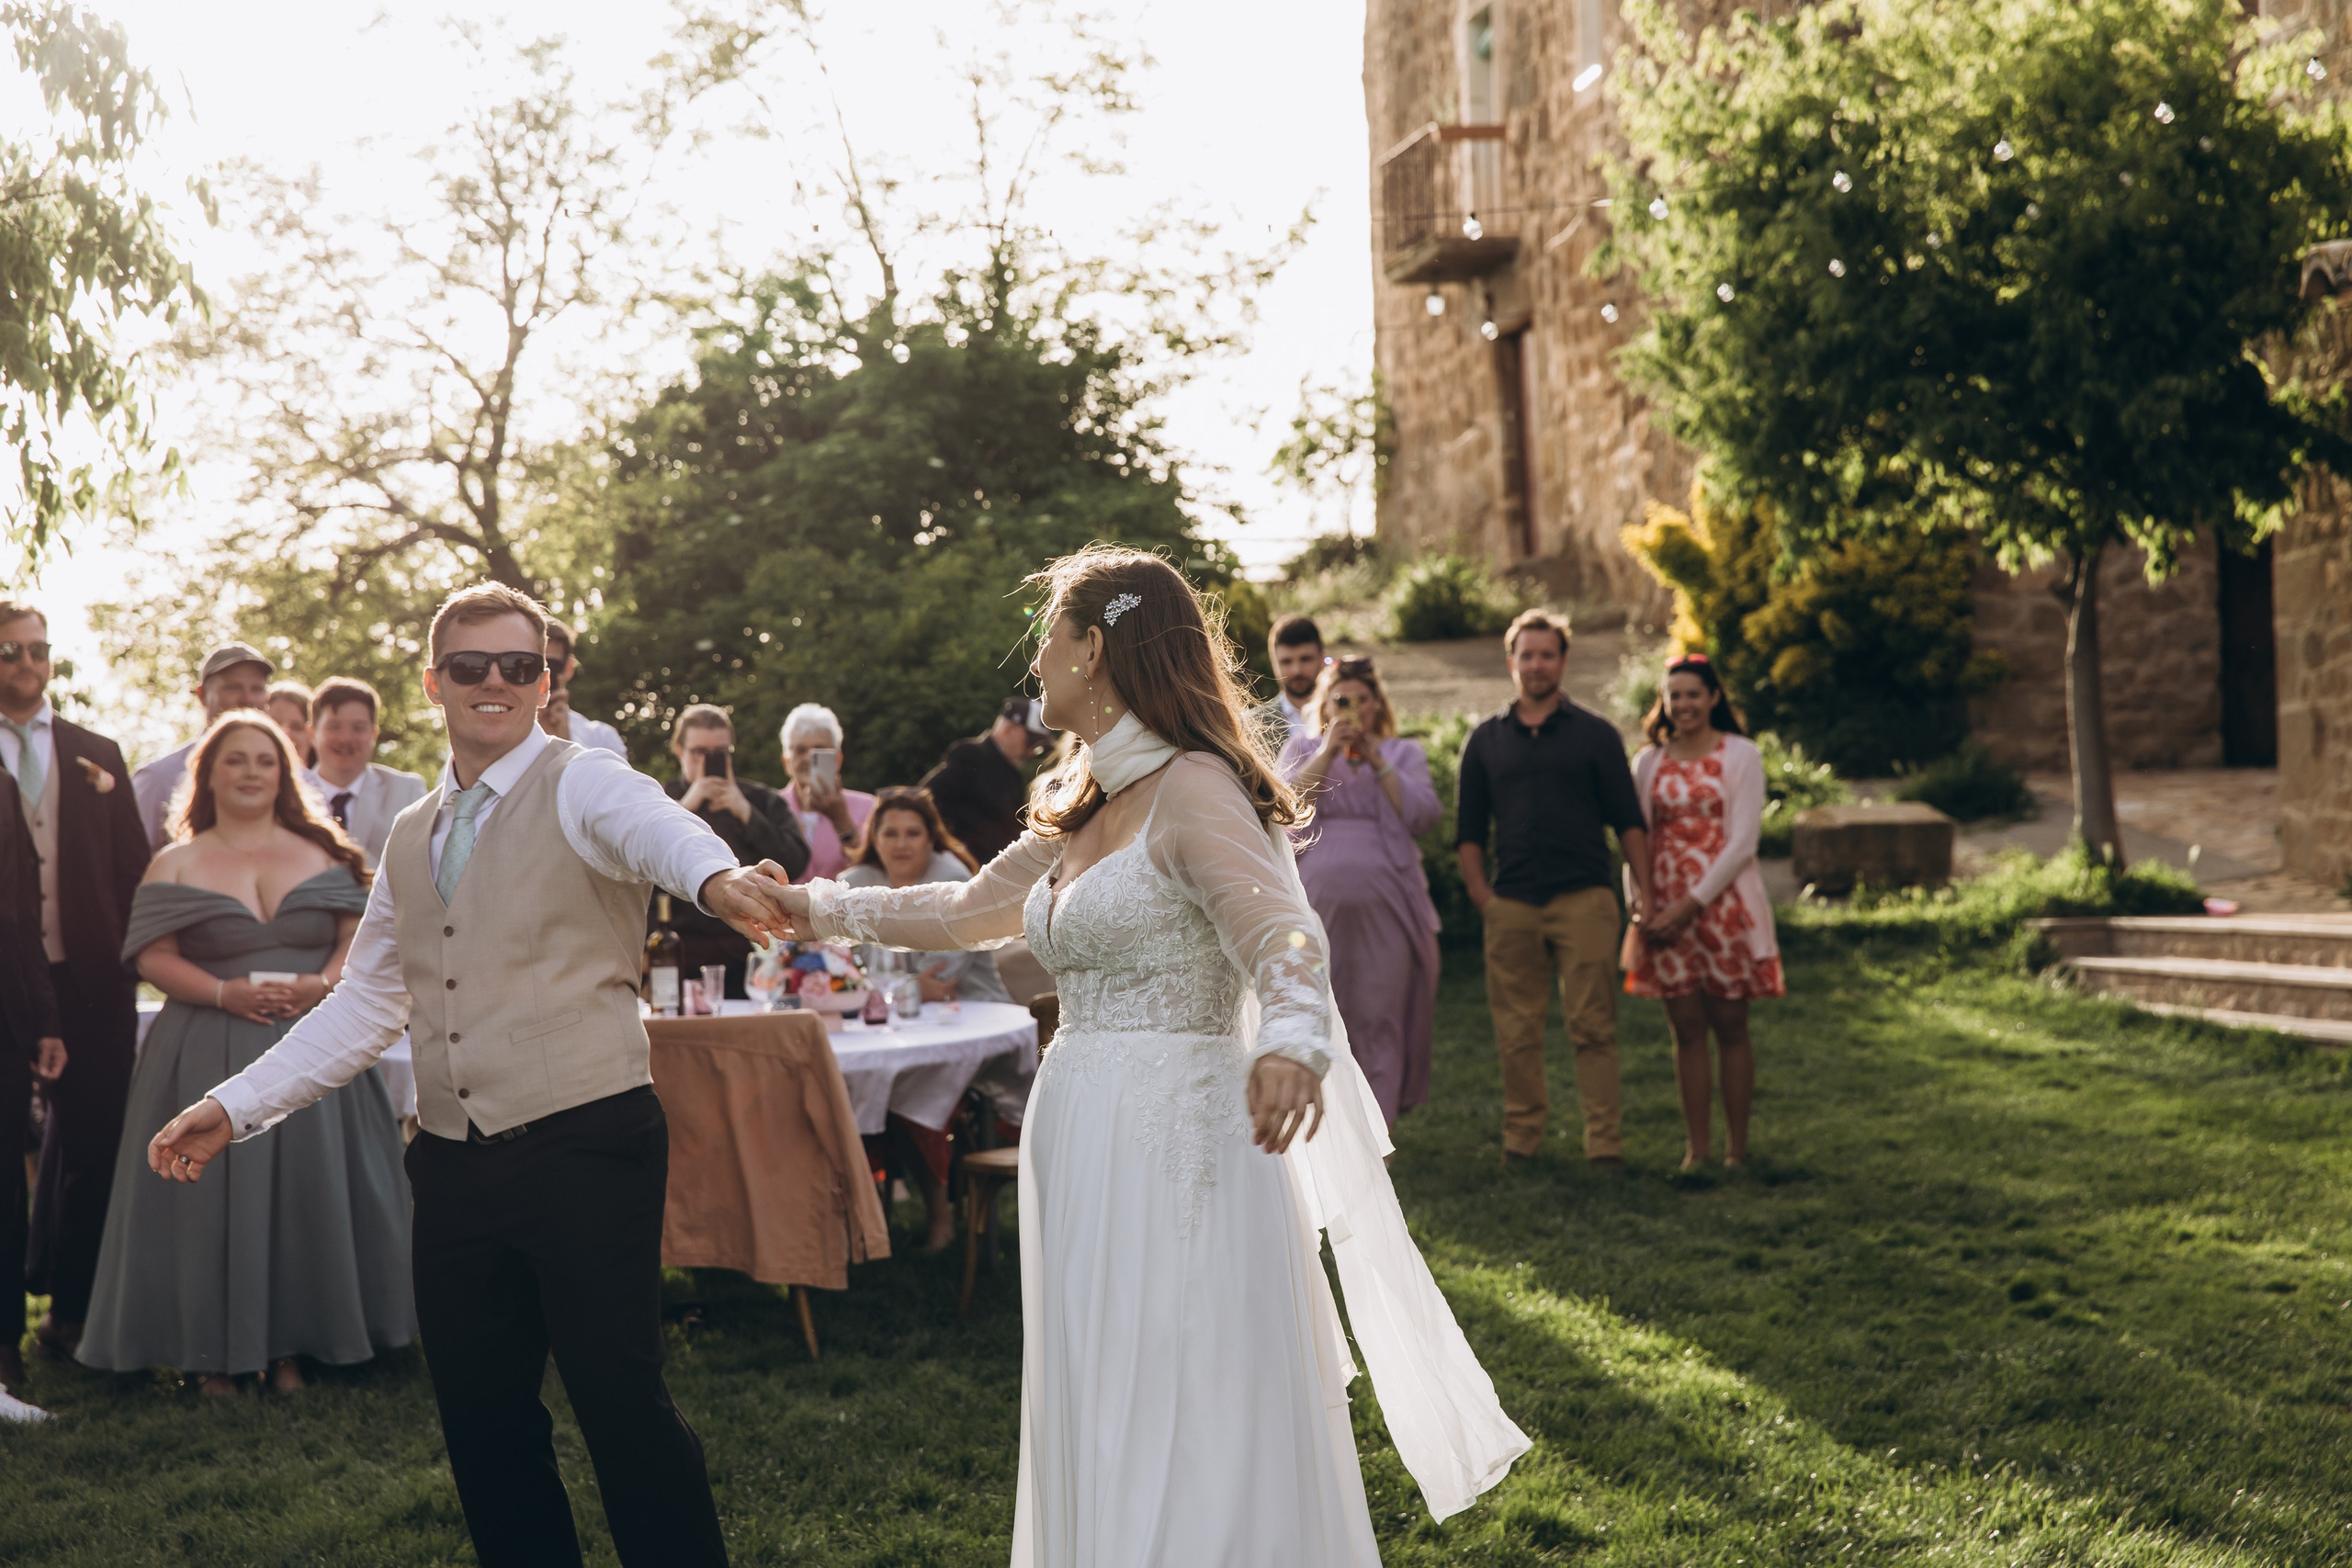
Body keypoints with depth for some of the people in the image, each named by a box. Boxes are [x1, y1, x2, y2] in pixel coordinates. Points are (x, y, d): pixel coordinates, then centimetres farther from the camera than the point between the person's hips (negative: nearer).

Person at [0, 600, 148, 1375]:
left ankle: (69, 1305, 19)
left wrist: (129, 955, 0)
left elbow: (133, 865, 10)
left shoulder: (98, 754, 11)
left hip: (89, 979, 2)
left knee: (88, 1143, 7)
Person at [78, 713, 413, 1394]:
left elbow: (358, 938, 6)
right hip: (207, 1057, -1)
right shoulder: (176, 864, 8)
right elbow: (153, 958, 0)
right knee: (214, 1196, -4)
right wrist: (224, 993, -16)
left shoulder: (322, 854, 11)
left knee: (309, 1189, -1)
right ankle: (216, 1351, 5)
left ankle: (294, 1345, 8)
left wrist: (323, 984, -14)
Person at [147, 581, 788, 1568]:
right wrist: (234, 1105, 13)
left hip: (584, 1148, -6)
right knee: (480, 1419, 12)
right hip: (454, 1167, 6)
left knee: (623, 1403, -7)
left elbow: (657, 829, -28)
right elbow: (364, 1005, 21)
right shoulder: (411, 840, 16)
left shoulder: (582, 788, -4)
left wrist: (718, 877, -51)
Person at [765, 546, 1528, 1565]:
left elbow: (1282, 942, -26)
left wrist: (1290, 1043, -46)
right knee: (1102, 1454, 13)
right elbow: (972, 910, 28)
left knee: (1179, 1458, -4)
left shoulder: (1192, 787, -12)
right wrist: (817, 909, 29)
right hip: (1086, 1146, 9)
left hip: (1175, 1143, -9)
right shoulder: (1084, 807, 15)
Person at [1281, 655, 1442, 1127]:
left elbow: (1424, 815, -3)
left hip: (1386, 906, 0)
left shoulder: (1403, 753, 14)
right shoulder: (1303, 750, 15)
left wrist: (1376, 763, -9)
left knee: (1381, 1018, -3)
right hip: (1316, 902, 0)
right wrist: (1329, 751, -10)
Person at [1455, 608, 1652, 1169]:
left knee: (1592, 1027, -3)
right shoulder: (1486, 740, 13)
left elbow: (1628, 821, 6)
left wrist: (1644, 890, -4)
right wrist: (1480, 894, 2)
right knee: (1516, 1030, 4)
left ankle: (1604, 1143, 1)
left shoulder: (1594, 734, 8)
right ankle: (1521, 1138, 14)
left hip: (1584, 900, -2)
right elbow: (1468, 829, 14)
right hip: (1512, 906, 2)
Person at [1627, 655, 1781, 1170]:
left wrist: (1692, 904, -13)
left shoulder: (1740, 755, -1)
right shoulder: (1649, 762, 9)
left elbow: (1741, 842, -7)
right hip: (1667, 912, 3)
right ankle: (1697, 1147, 11)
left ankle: (1737, 1147, 10)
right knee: (1686, 1030, 4)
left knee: (1730, 1028, 1)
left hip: (1723, 905, -3)